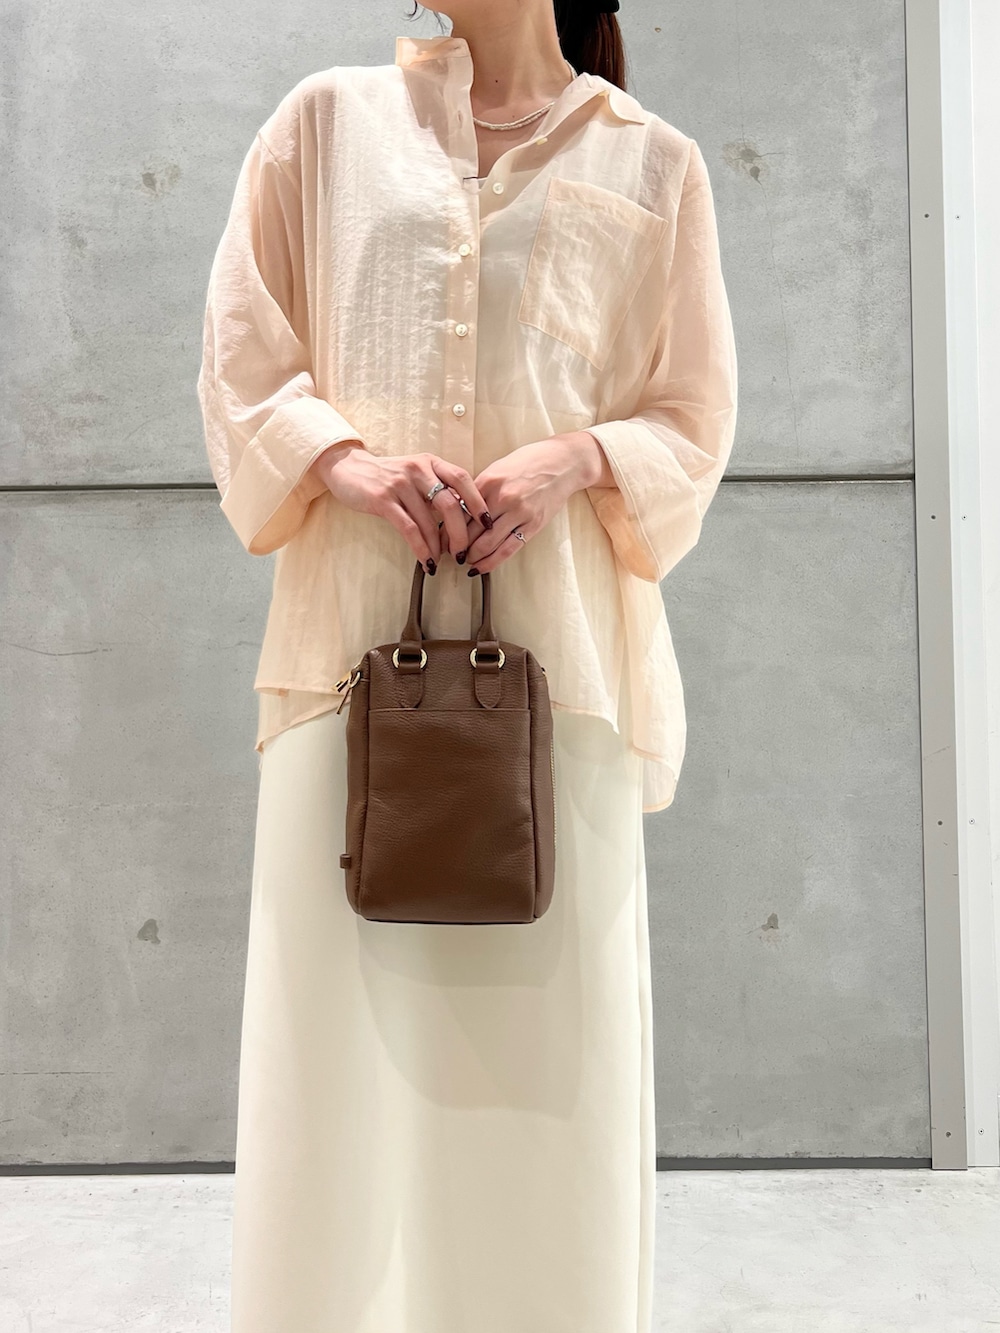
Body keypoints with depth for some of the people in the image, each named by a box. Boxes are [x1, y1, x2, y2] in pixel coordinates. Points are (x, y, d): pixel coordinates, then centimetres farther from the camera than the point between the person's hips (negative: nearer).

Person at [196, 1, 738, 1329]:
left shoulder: (651, 163, 13)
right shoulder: (326, 121, 15)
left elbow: (692, 424, 12)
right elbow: (241, 368, 12)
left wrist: (579, 456, -8)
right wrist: (342, 455, -8)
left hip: (558, 638, 0)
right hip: (357, 623, 1)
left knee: (552, 1032, 2)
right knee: (343, 1032, 0)